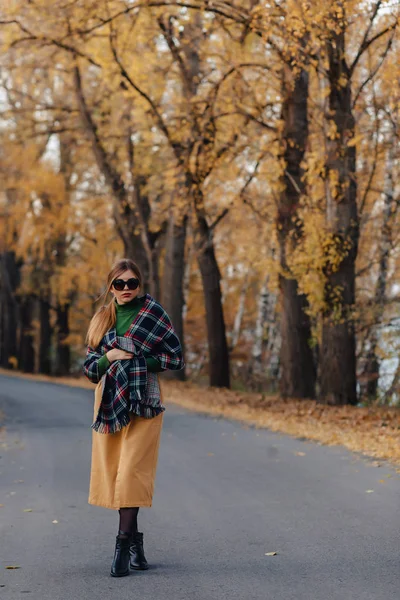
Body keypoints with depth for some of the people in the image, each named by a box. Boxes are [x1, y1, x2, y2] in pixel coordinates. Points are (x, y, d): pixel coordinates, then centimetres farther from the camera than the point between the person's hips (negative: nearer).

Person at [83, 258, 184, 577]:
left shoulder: (153, 313, 0)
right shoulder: (102, 319, 12)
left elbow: (176, 358, -1)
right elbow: (89, 367, 11)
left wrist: (140, 360, -10)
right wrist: (109, 357, -8)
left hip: (144, 399, -4)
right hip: (109, 401, 5)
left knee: (132, 471, -12)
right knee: (112, 471, 4)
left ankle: (124, 544, -11)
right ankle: (135, 542, 15)